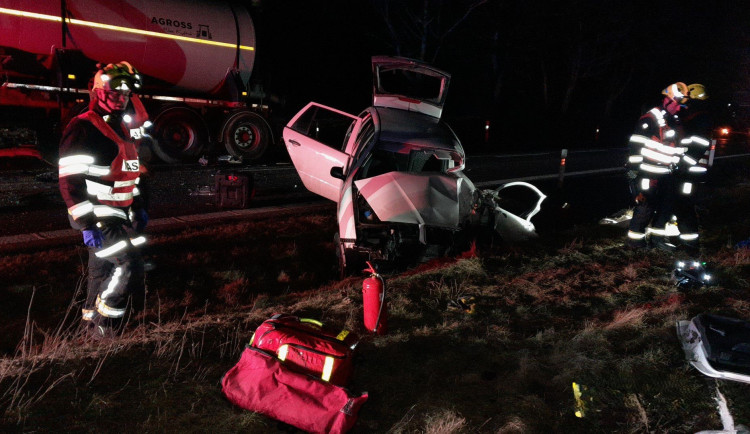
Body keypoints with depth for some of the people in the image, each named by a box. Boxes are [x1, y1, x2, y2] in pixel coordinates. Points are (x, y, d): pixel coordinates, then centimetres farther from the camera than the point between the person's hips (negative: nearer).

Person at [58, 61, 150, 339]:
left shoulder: (121, 127, 15)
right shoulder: (83, 128, -14)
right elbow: (70, 181, -20)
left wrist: (138, 207, 22)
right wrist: (87, 225, -23)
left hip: (119, 216, 9)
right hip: (98, 217, -9)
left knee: (103, 271, 16)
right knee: (131, 269, -16)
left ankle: (91, 326, 30)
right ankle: (102, 331, 2)